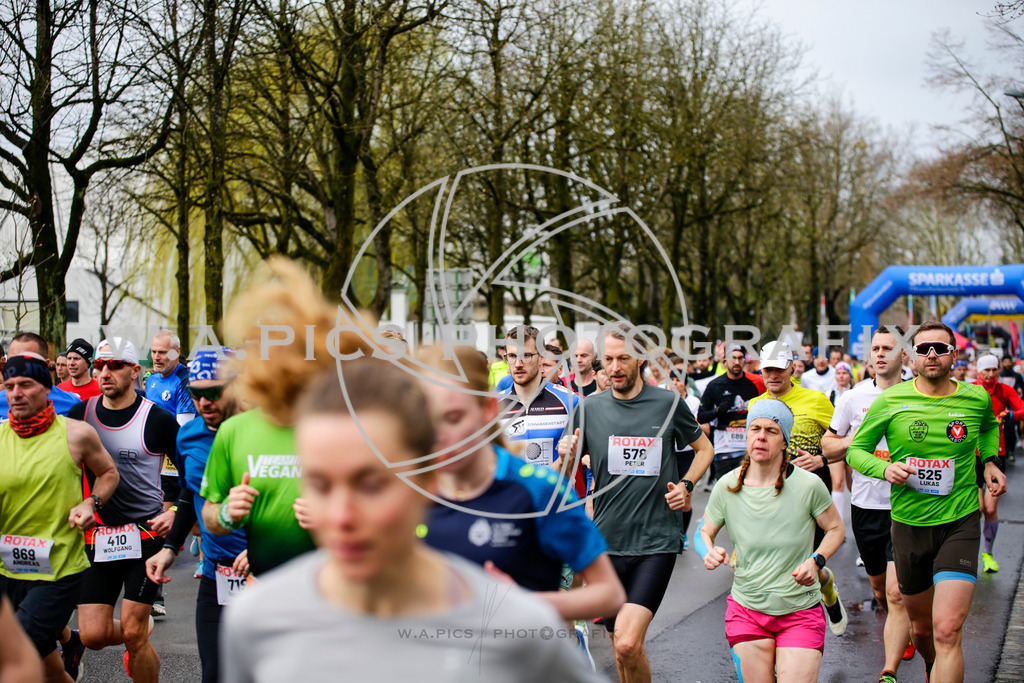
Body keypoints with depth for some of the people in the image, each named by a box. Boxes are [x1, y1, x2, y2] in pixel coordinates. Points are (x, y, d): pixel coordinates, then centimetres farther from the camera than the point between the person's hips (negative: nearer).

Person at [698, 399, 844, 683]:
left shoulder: (808, 484, -10)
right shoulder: (727, 486, -4)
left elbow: (836, 529, 4)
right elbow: (704, 531, 9)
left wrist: (816, 561, -13)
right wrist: (709, 552, -13)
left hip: (800, 611, -2)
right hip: (746, 610, 2)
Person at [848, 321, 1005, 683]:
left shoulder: (976, 398, -1)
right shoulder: (891, 401, -6)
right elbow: (855, 449, 3)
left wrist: (989, 461, 8)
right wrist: (885, 468, -16)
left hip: (960, 523, -1)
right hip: (909, 524, 1)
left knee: (947, 632, -17)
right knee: (921, 628, 18)